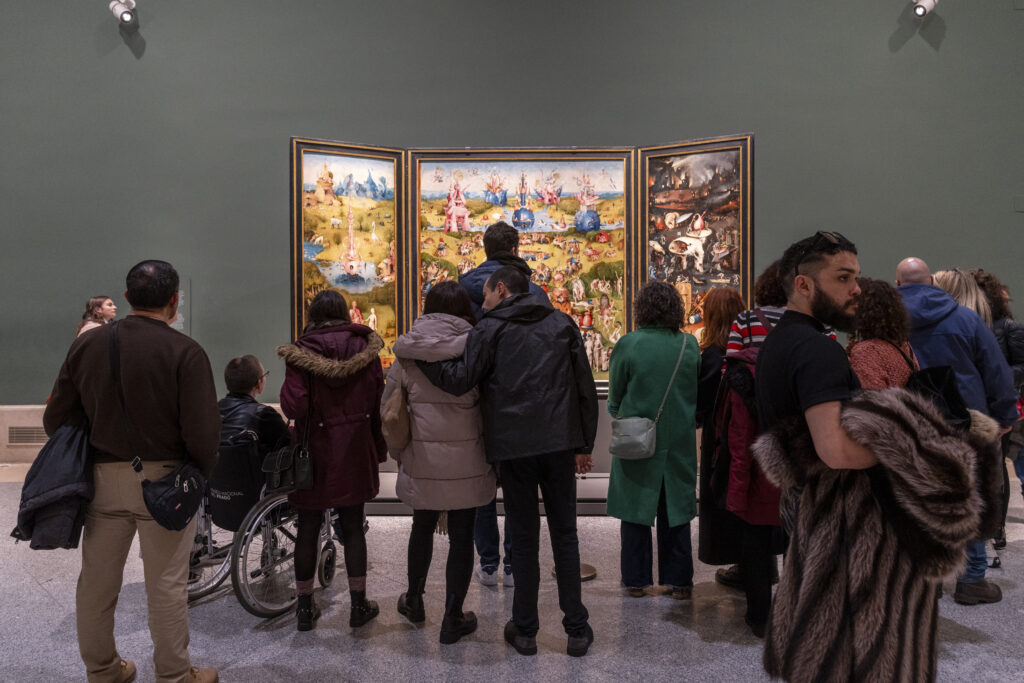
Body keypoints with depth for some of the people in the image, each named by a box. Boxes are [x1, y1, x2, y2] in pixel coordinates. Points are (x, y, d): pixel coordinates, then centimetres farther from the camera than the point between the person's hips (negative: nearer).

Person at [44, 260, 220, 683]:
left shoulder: (87, 345, 2)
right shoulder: (185, 352, -13)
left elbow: (55, 419, 4)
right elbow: (202, 433, -17)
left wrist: (91, 455, 18)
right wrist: (204, 471, 2)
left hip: (102, 477, 5)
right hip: (163, 481, -4)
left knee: (97, 582, 17)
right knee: (165, 585, 7)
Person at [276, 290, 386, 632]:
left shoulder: (300, 352, -8)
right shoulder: (365, 348, -1)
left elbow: (293, 407, -17)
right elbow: (378, 402, 0)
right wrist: (379, 449, 8)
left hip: (315, 450, -2)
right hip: (354, 449, 2)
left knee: (308, 528, 11)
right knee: (352, 526, 11)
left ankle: (305, 607, 22)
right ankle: (359, 605, 18)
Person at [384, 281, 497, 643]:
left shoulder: (407, 349, 0)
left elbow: (387, 406, 3)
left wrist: (399, 453, 13)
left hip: (421, 458, 3)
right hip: (466, 460, -2)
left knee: (422, 527, 22)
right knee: (461, 536, 10)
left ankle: (414, 601, 40)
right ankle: (453, 619, 18)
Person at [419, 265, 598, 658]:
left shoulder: (489, 329, -3)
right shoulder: (562, 323, 9)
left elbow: (459, 380, -12)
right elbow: (585, 387, 8)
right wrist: (584, 445, 13)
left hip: (514, 448, -3)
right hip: (560, 444, 3)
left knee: (523, 538, 9)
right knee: (564, 536, 12)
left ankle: (525, 631, 19)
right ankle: (577, 629, 18)